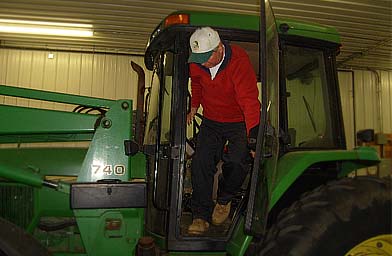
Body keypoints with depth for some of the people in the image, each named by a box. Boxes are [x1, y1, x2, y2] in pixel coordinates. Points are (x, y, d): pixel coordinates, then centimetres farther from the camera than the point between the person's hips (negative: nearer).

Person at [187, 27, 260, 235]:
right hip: (211, 121, 4)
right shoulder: (196, 64, -7)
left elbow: (249, 99, -33)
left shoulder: (239, 61, -25)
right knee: (201, 161, -13)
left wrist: (253, 133, -41)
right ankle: (201, 215, -1)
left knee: (236, 162, -23)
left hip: (240, 122, -4)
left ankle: (224, 200, 8)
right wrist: (194, 106, 16)